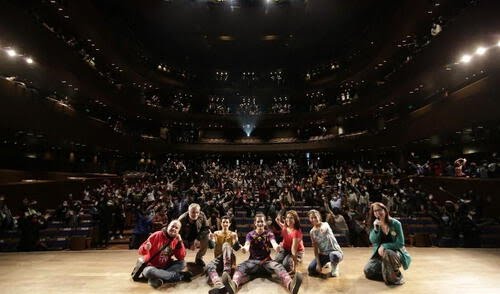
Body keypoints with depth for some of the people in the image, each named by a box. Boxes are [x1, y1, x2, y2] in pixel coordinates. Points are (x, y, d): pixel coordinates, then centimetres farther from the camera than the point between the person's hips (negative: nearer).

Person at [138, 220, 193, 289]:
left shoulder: (177, 240, -3)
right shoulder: (157, 235, -13)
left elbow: (181, 258, -10)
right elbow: (141, 251, -12)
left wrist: (180, 242, -21)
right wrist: (145, 248, -37)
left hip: (165, 267, 3)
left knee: (182, 263, -17)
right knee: (149, 271, -36)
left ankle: (159, 279, -29)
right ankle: (180, 276, -28)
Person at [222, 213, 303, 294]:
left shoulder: (269, 234, 6)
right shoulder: (250, 234, 6)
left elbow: (273, 242, -16)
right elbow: (247, 244, -14)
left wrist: (276, 246, -43)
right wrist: (244, 248, -42)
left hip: (267, 260, 0)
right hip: (253, 260, 0)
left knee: (279, 267, -32)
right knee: (240, 267, -31)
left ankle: (291, 284, -61)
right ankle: (233, 284, -63)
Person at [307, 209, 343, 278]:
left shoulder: (325, 225, -13)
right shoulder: (312, 232, -1)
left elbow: (323, 230, -39)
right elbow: (315, 248, -2)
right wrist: (318, 263, -9)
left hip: (335, 251, -5)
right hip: (323, 254, 5)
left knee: (333, 256, -41)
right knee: (311, 269, -12)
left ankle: (334, 266, -2)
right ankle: (325, 263, 20)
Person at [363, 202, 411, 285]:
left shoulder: (395, 223, -14)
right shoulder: (374, 225, -3)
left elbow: (400, 243, -13)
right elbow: (373, 241, -13)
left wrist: (384, 246, -23)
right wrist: (376, 228, -29)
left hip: (396, 252, -4)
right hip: (380, 253, 4)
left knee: (387, 253, -39)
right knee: (368, 271, -13)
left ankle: (396, 276, -13)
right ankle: (388, 274, 14)